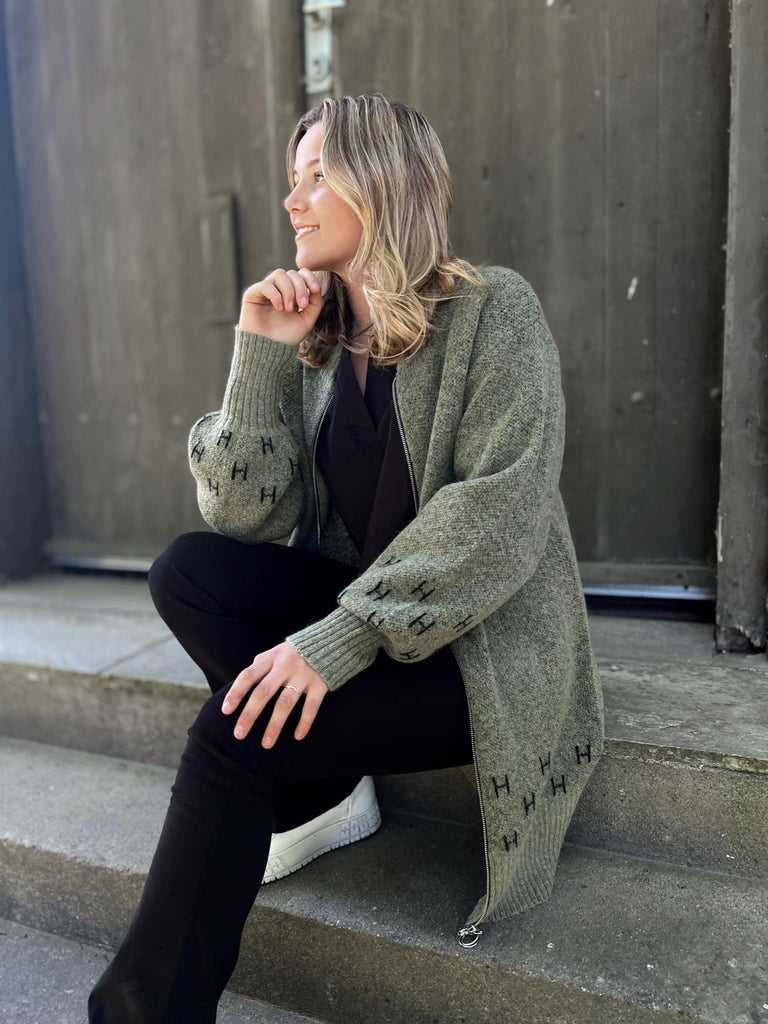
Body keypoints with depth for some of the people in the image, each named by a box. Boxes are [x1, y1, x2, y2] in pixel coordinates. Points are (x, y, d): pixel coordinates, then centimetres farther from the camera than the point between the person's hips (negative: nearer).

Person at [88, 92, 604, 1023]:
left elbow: (498, 514, -20)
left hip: (486, 649, -5)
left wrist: (338, 640, -25)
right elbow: (247, 518, -1)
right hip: (368, 620, 6)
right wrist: (261, 357, -9)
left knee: (234, 731, -21)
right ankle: (323, 793, -2)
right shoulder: (317, 340, 7)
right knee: (188, 570, -15)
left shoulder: (492, 310, -8)